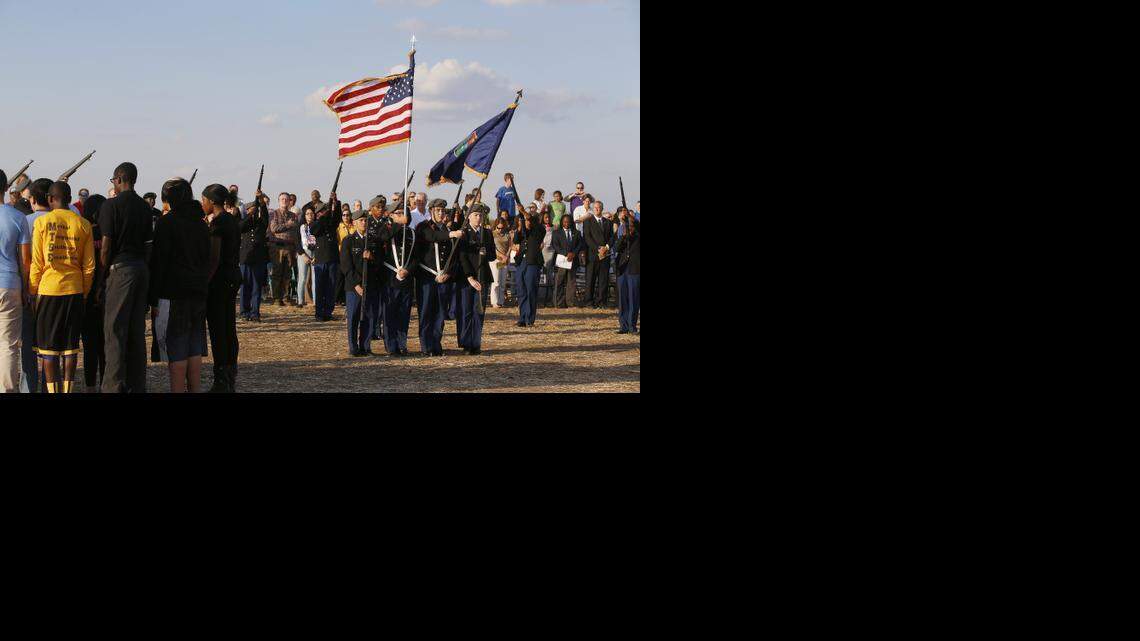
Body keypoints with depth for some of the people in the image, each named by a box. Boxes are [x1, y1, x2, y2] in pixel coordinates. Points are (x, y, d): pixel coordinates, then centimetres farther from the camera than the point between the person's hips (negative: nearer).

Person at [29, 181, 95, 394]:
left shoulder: (42, 222, -5)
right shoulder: (83, 224, 3)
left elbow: (36, 262, -5)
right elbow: (89, 265, 5)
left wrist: (33, 291, 5)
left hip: (49, 289, -2)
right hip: (74, 289, 2)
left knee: (48, 344, 4)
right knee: (70, 343, 8)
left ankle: (52, 390, 3)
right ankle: (67, 390, 9)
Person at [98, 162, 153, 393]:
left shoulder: (111, 205, -9)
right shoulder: (145, 207, 11)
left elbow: (106, 247, -11)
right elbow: (148, 242, 12)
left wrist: (101, 281, -5)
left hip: (120, 269, -6)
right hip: (142, 269, 6)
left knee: (115, 331, -4)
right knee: (137, 331, 11)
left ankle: (114, 386, -8)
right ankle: (137, 385, 15)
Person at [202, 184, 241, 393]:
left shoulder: (217, 222, -15)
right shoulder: (233, 220, 12)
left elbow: (215, 258, -18)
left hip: (219, 278, -9)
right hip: (234, 275, 9)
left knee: (217, 329, -6)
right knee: (229, 327, 13)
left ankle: (221, 382, -5)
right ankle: (231, 379, 19)